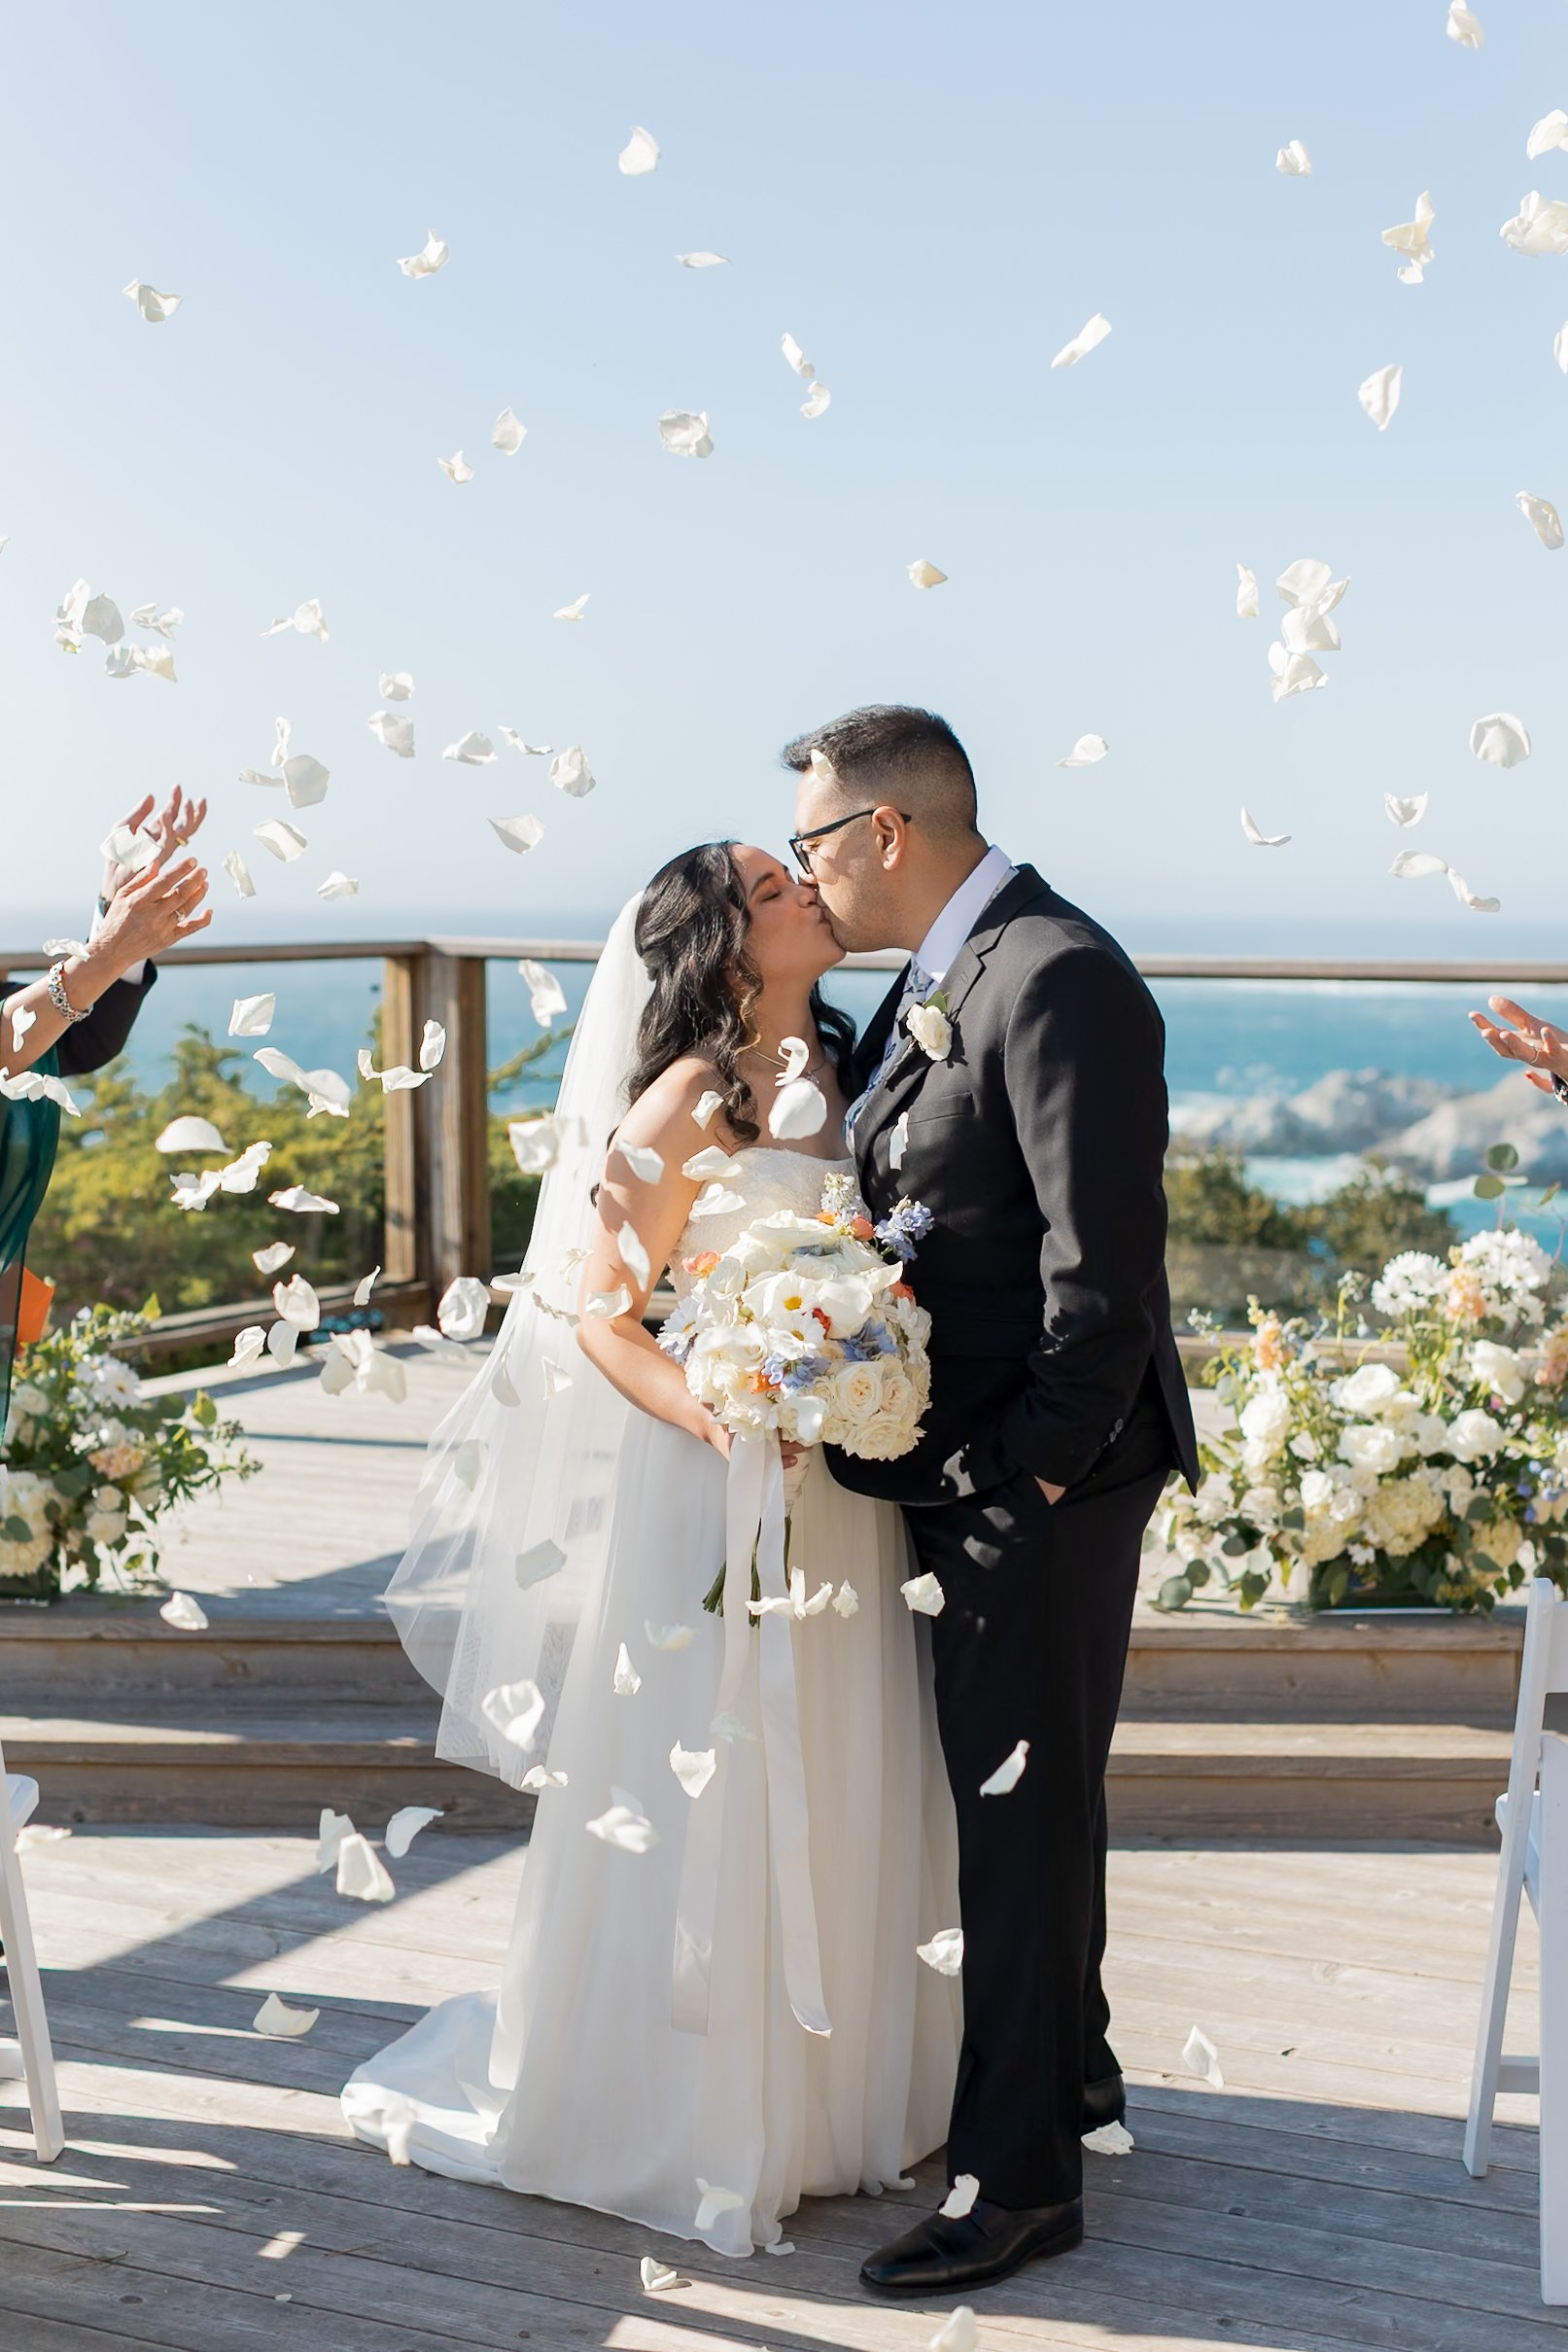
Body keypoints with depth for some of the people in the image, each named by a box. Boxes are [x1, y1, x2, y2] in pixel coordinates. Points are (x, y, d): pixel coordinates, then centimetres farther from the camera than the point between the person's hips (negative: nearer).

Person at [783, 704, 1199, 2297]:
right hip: (967, 1463, 10)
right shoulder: (937, 978, 11)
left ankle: (1021, 2177, 13)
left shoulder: (1055, 979, -20)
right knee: (1014, 1793, 21)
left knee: (1025, 1809, 0)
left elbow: (1106, 1258, -23)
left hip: (1042, 1472, -10)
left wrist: (1030, 1473, -21)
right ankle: (1070, 2068, 40)